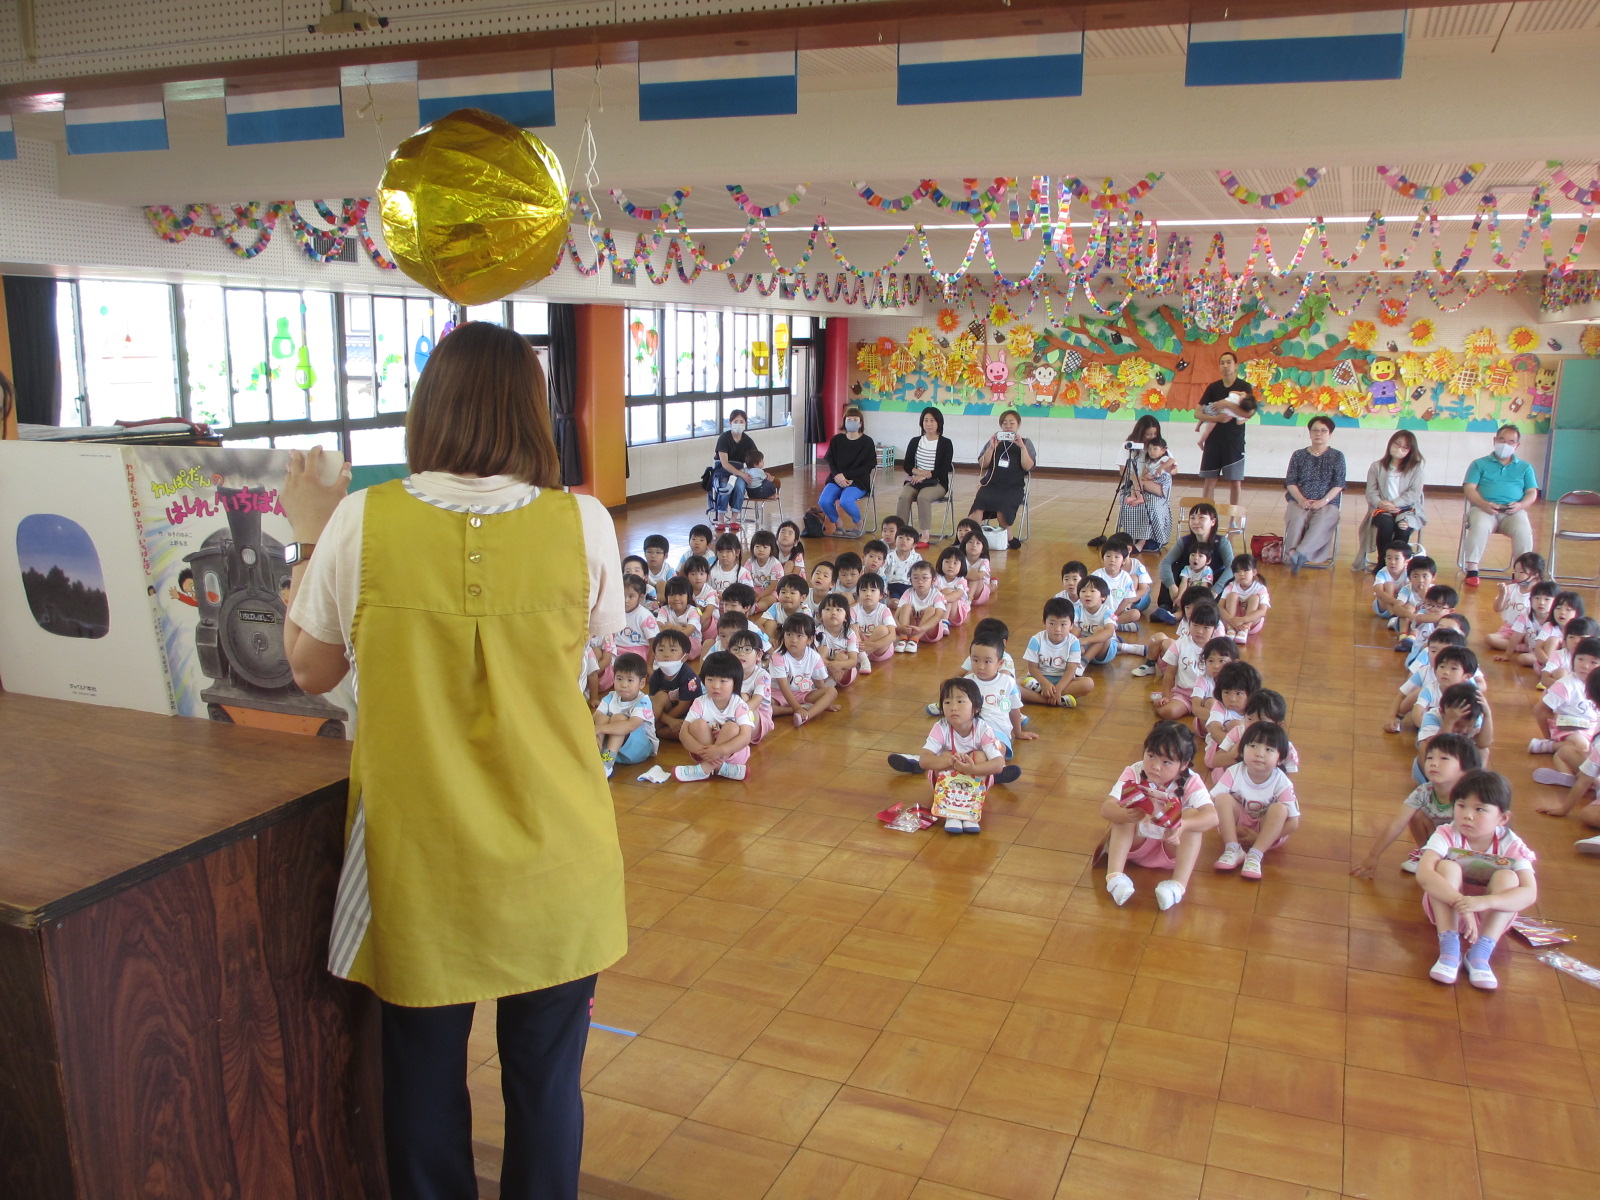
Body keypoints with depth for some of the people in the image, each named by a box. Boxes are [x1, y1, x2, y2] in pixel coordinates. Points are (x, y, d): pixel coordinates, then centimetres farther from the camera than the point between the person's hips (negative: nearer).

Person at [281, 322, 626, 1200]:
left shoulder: (362, 522, -12)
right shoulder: (581, 524, -12)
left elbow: (310, 670, 3)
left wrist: (312, 538, 13)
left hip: (418, 859, 0)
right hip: (552, 860, 0)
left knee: (423, 1072, 19)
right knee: (544, 1077, 17)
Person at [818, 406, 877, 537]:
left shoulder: (867, 442, -1)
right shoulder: (836, 440, 9)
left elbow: (867, 467, -5)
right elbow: (831, 462, 8)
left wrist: (845, 476, -12)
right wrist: (837, 476, -14)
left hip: (858, 482, -3)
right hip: (836, 480, 3)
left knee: (845, 501, -33)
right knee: (823, 501, -24)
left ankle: (858, 524, -1)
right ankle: (838, 524, 6)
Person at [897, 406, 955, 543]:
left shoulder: (946, 443, 2)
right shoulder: (915, 441, 13)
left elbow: (944, 469, -6)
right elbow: (907, 465, 6)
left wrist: (925, 475, -17)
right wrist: (919, 472, -14)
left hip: (937, 483, -3)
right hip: (915, 481, 3)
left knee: (923, 496, -35)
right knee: (904, 496, -30)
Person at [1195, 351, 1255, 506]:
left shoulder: (1244, 387, -1)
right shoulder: (1213, 387, 7)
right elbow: (1198, 413, 4)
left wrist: (1227, 404, -22)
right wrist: (1216, 418, -13)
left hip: (1234, 442, -2)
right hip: (1214, 440, 2)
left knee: (1235, 482, 1)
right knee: (1210, 480, 4)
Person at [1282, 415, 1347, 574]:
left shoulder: (1337, 456, 12)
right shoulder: (1299, 455, 15)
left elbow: (1338, 485, 3)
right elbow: (1290, 482, 7)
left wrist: (1323, 501, -14)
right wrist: (1301, 499, -12)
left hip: (1327, 503, -1)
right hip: (1299, 501, 2)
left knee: (1322, 521, -36)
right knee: (1297, 519, -34)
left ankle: (1299, 554, -50)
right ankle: (1292, 553, -44)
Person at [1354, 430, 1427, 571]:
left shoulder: (1415, 468, 6)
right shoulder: (1377, 466, 9)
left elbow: (1415, 493, -5)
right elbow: (1371, 493, 3)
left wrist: (1394, 504, -17)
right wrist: (1381, 503, -18)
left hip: (1407, 509, 0)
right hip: (1381, 509, 0)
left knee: (1403, 526, -34)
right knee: (1386, 524, -34)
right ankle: (1382, 563, -22)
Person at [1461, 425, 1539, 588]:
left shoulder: (1525, 468, 24)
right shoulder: (1480, 464, 17)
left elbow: (1532, 493, 15)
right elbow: (1469, 489, 5)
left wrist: (1521, 505, -10)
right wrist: (1484, 504, -15)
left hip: (1513, 512, 2)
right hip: (1484, 509, -2)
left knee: (1524, 531, -32)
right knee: (1480, 526, -37)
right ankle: (1472, 571, -34)